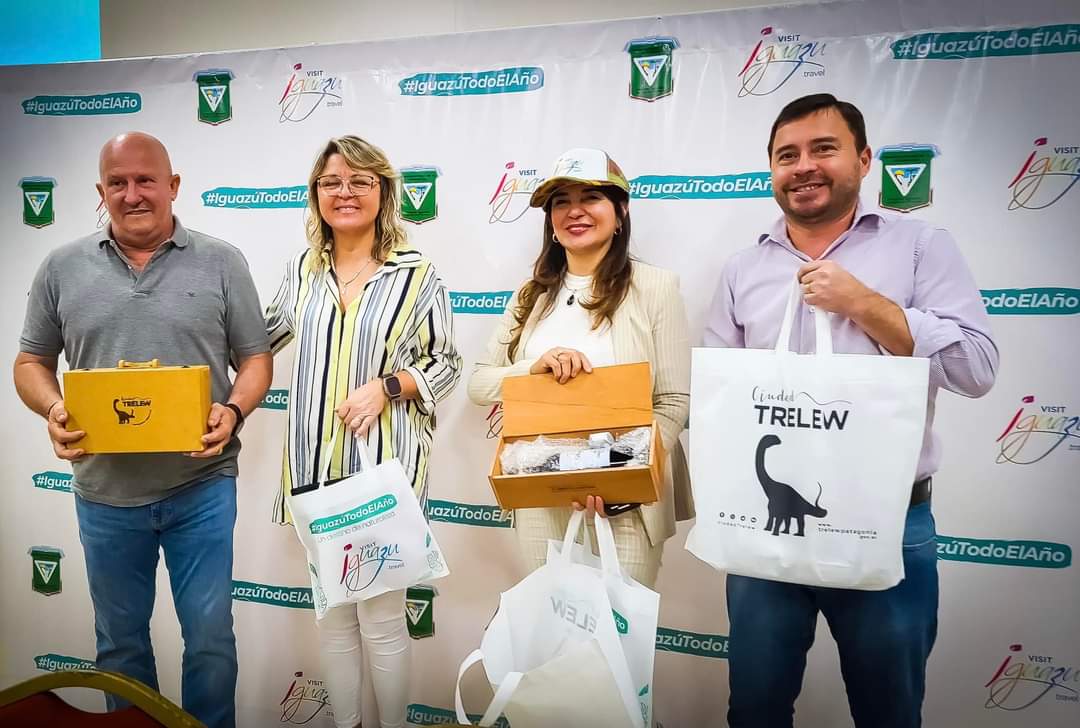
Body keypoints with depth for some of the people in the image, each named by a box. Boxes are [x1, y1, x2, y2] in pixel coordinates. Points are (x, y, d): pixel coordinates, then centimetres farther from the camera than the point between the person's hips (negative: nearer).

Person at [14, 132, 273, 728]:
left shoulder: (221, 263, -1)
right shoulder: (62, 268, 5)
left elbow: (255, 359, 1)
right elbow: (31, 362, 10)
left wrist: (233, 411, -17)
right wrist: (53, 410, -10)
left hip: (201, 485, -2)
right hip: (105, 491, 2)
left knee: (209, 636, 8)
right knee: (120, 638, 18)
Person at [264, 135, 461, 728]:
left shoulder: (416, 273, -4)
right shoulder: (303, 268, 7)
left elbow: (447, 364, -1)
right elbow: (264, 336, 22)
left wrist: (388, 385, -15)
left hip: (384, 463, -4)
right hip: (315, 464, 4)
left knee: (381, 618, 3)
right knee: (331, 612, 16)